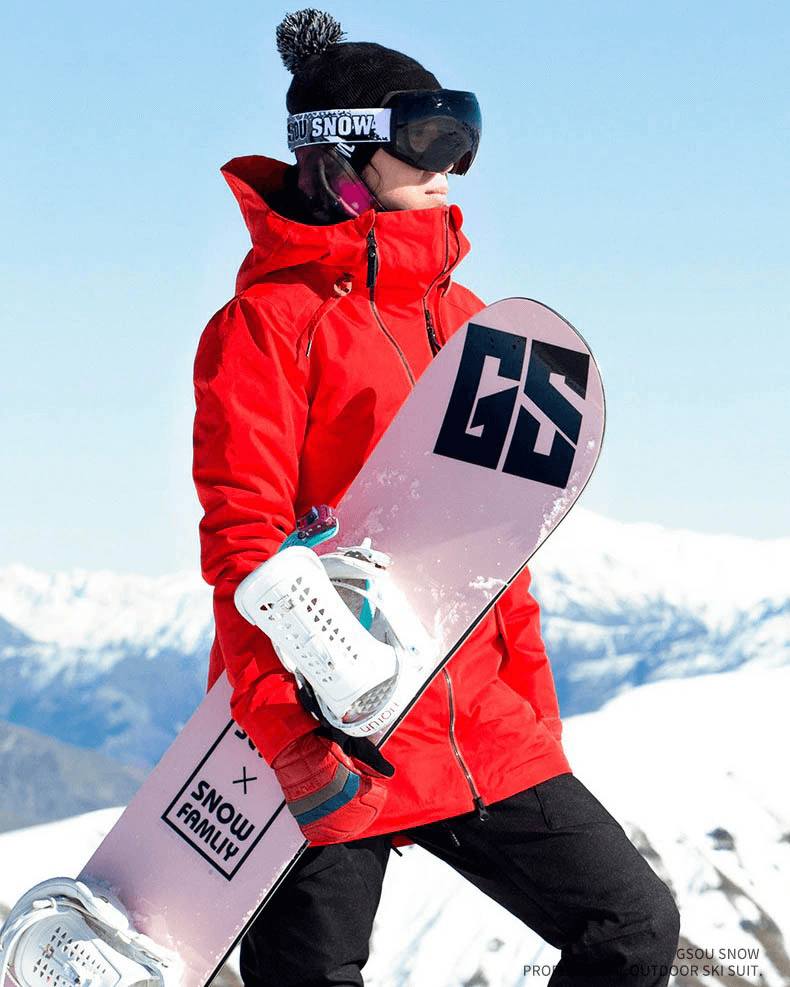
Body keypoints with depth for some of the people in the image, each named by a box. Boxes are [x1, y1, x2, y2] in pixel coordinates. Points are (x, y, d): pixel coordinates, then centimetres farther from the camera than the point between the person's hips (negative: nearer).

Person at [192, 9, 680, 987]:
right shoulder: (270, 320, -8)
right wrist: (293, 722, -23)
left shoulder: (461, 317, 15)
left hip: (478, 730, 7)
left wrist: (535, 714, 17)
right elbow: (244, 539, -14)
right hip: (329, 745, -7)